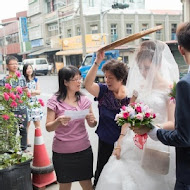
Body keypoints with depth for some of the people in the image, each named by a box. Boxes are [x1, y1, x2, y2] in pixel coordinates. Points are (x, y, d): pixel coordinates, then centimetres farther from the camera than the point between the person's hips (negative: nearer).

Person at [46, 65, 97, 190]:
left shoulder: (84, 100, 2)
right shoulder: (55, 101, -8)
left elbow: (92, 125, 7)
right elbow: (48, 128, -7)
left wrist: (92, 120, -15)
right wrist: (58, 121, -27)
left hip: (84, 149, 3)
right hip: (62, 152, -2)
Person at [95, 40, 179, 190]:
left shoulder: (169, 89, -5)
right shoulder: (139, 88, 10)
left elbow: (173, 123, -10)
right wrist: (120, 143, 4)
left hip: (154, 147, -4)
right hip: (132, 145, 5)